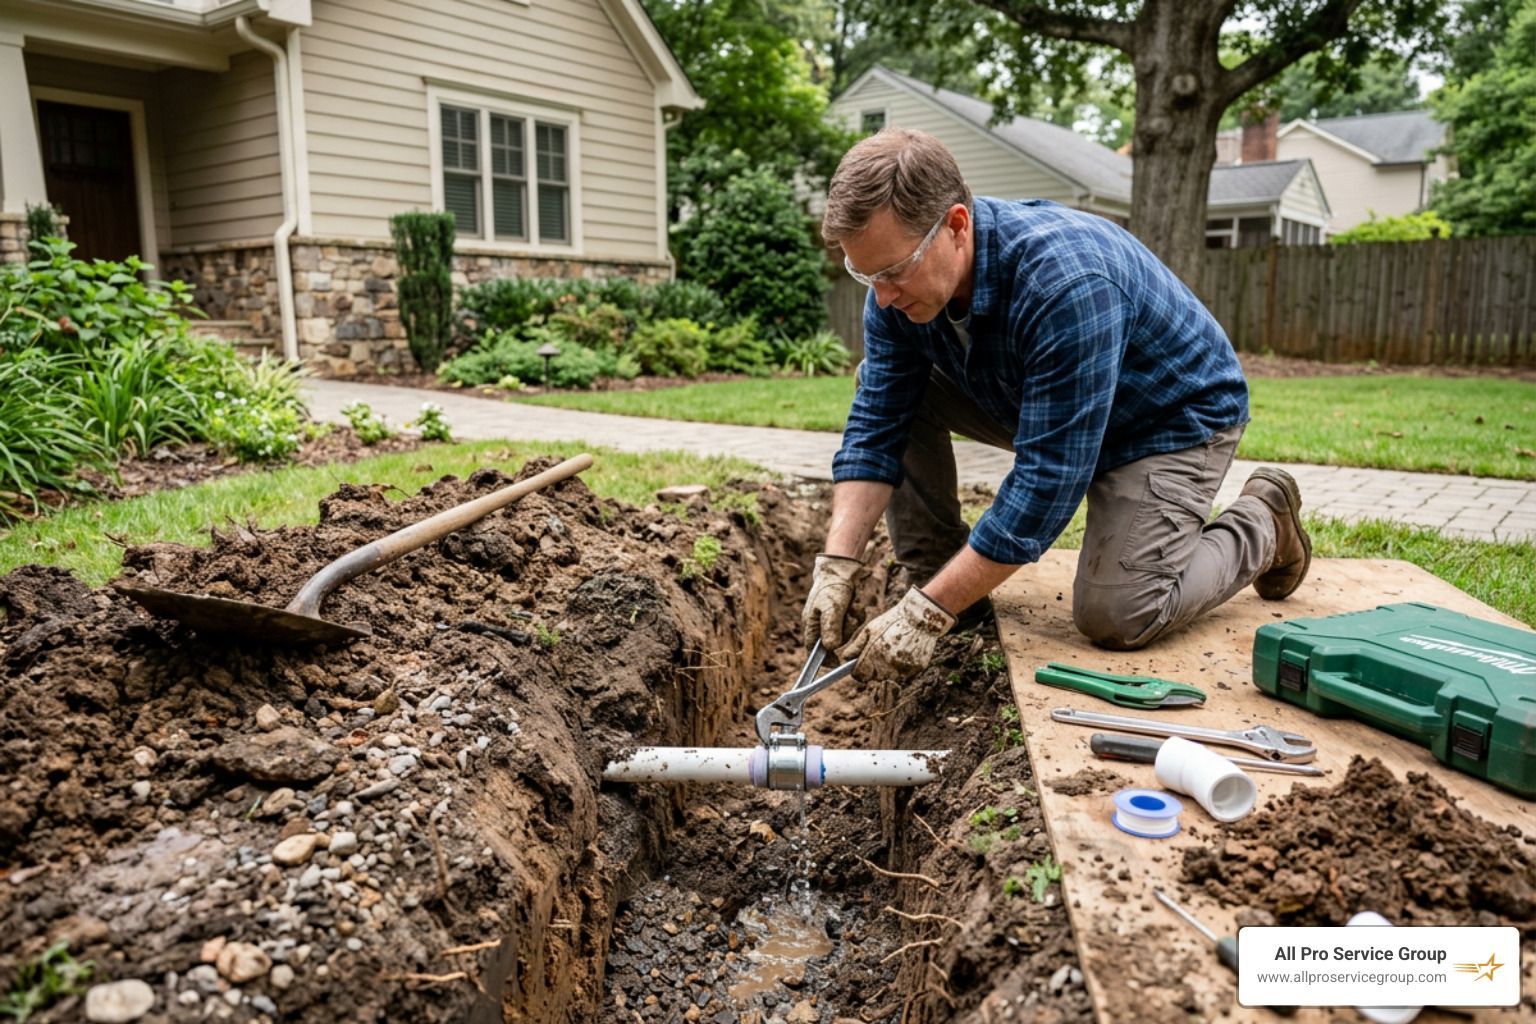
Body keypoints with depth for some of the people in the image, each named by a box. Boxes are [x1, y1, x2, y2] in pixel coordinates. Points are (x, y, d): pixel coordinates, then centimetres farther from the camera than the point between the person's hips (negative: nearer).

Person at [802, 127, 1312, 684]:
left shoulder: (1063, 283, -39)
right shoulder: (899, 285, -18)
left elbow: (1046, 481, -38)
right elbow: (874, 425, -15)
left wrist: (928, 614, -38)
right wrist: (836, 565, -26)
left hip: (1173, 416, -6)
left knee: (1115, 616, -21)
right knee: (890, 390, -11)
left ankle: (1260, 523, 8)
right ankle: (933, 578, -1)